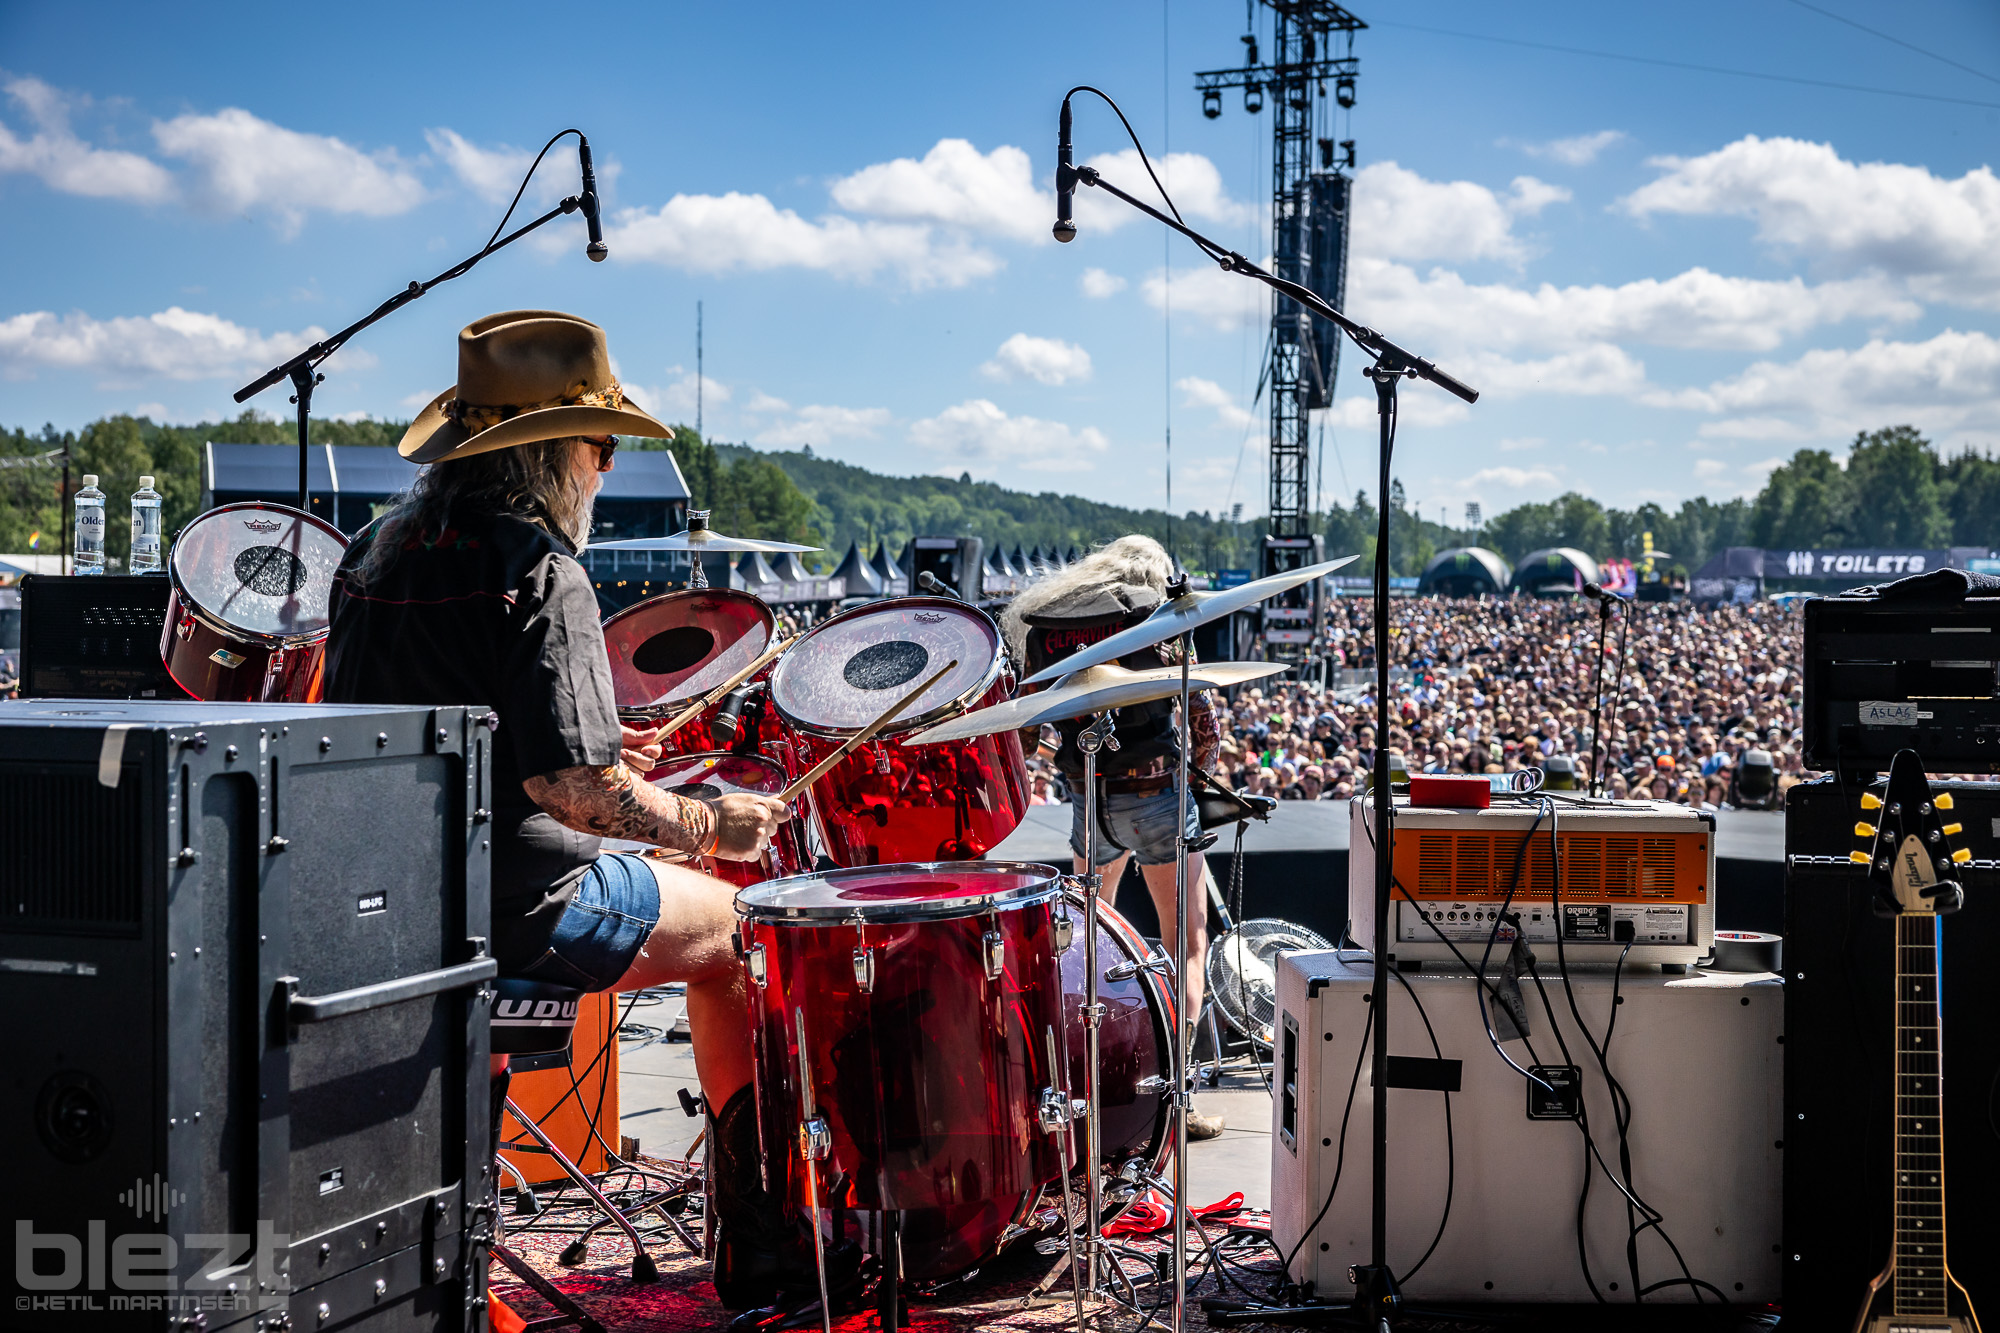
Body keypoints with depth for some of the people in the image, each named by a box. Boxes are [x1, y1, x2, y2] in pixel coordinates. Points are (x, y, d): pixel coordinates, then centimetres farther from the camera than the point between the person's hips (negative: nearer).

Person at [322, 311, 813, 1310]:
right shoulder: (538, 570, -17)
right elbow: (566, 784, -23)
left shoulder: (378, 547, 9)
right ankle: (760, 1248, 15)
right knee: (733, 927, 11)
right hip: (509, 903, -8)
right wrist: (710, 824, -9)